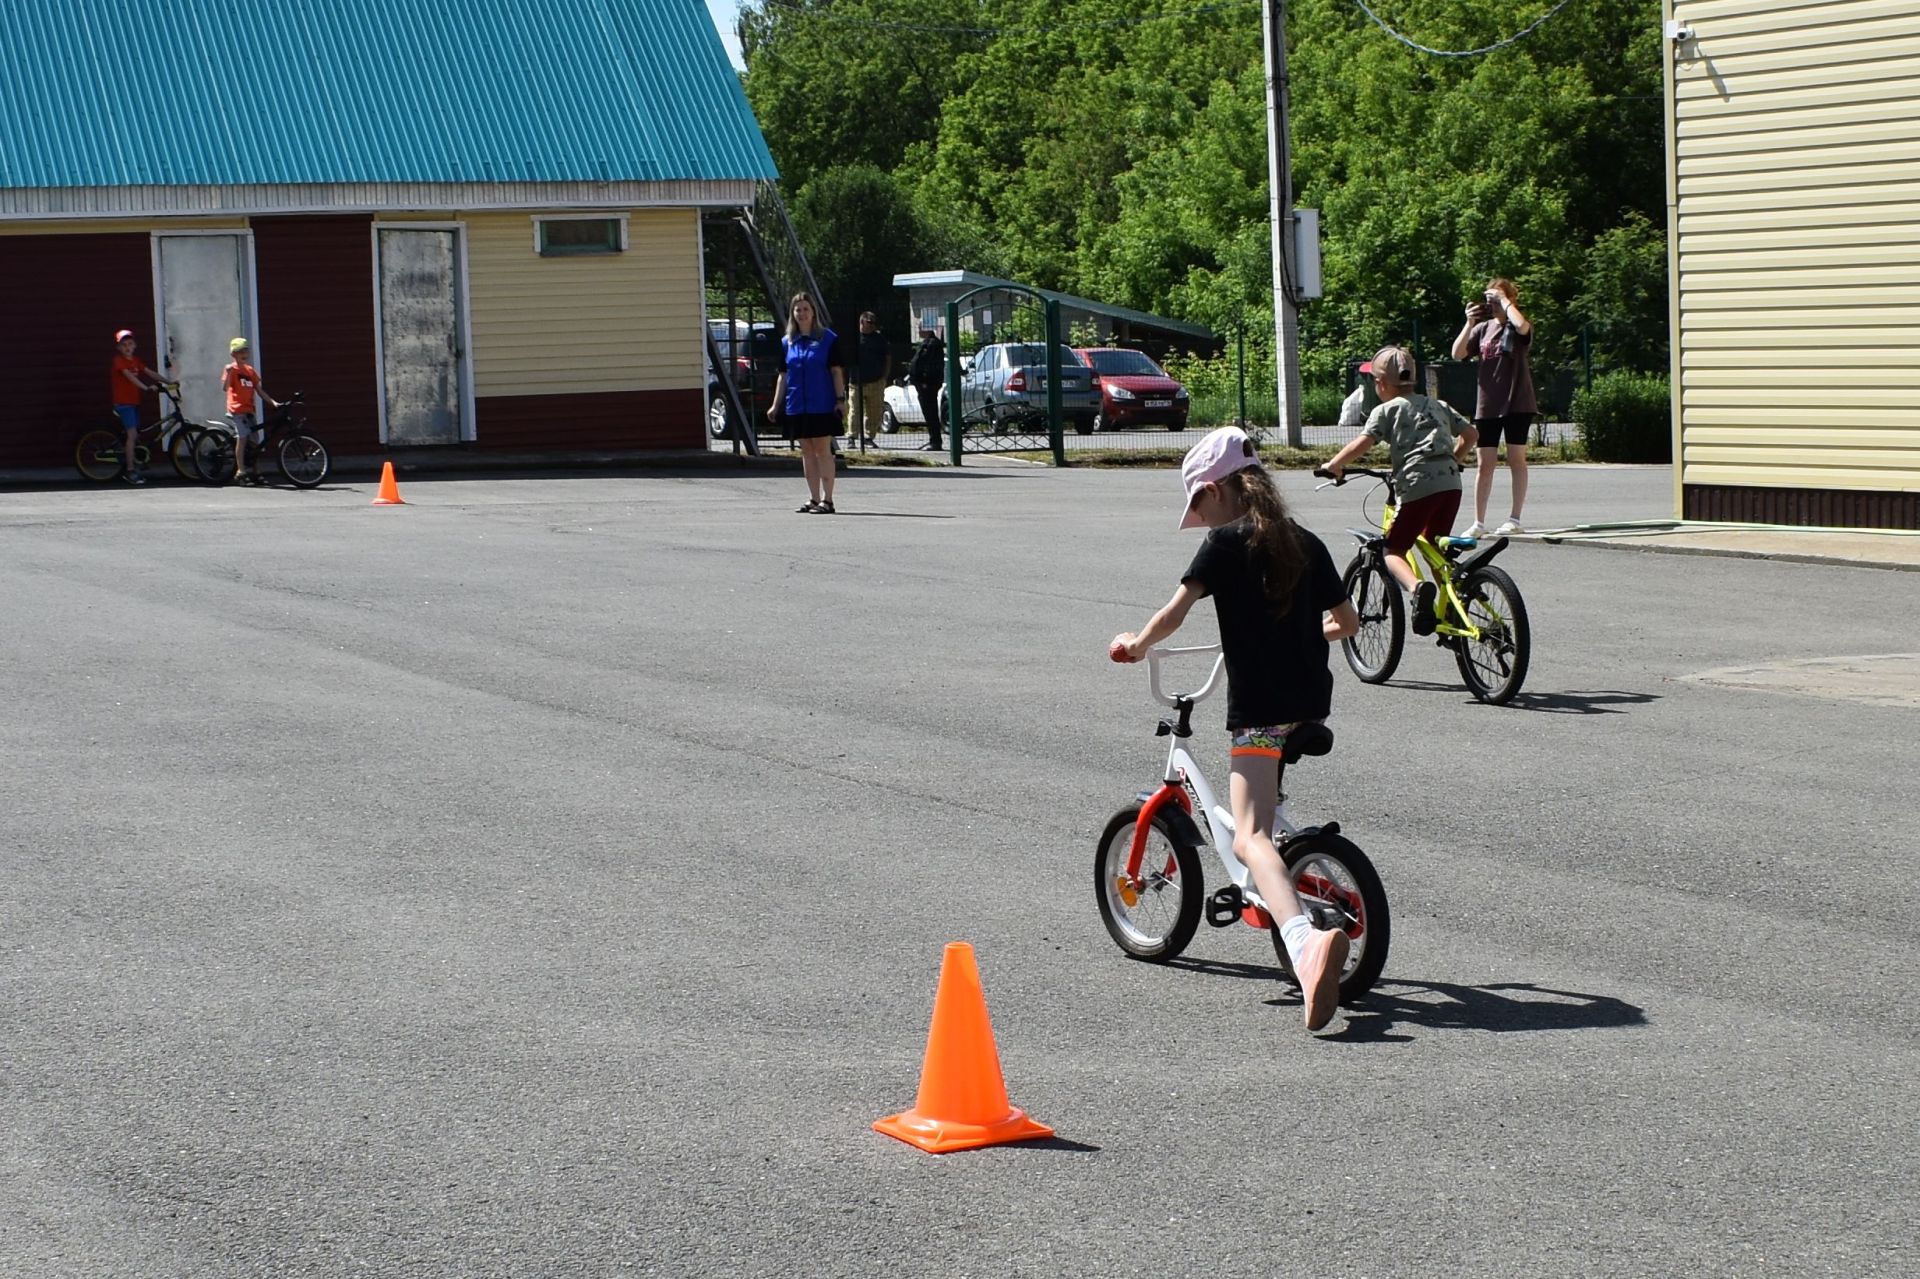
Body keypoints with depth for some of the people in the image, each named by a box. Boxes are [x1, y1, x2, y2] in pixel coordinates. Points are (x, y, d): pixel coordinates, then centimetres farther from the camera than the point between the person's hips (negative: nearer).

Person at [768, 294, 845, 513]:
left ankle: (827, 500, -2)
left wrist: (840, 399, -11)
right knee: (807, 452, 8)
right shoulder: (787, 342, 9)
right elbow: (783, 376, 13)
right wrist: (776, 405, 8)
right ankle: (814, 499, 13)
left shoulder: (828, 338, -2)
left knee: (823, 450, -3)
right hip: (797, 406, 4)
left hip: (822, 405, -4)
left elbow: (837, 371, -2)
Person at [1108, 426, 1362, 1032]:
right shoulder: (1305, 544, 12)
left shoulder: (1225, 544, -5)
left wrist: (1135, 644, 9)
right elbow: (1348, 621, 20)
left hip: (1259, 709, -7)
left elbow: (1172, 615, -11)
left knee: (1250, 837, -17)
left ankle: (1304, 941, -41)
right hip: (1312, 700, 7)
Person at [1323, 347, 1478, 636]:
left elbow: (1361, 443, -9)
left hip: (1417, 486, -6)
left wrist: (1333, 465, 3)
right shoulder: (1438, 405, 23)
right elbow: (1471, 434, 24)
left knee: (1393, 551, 3)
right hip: (1451, 484, 6)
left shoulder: (1386, 410, 5)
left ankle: (1417, 587, -26)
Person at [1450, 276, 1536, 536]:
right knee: (1485, 463, 4)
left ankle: (1515, 520, 8)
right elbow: (1457, 354, 2)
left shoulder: (1517, 327, -2)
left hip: (1517, 404, -4)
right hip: (1487, 405, 4)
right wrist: (1469, 323, -7)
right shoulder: (1483, 328, 10)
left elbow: (1522, 326, -28)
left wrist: (1504, 301, -15)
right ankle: (1478, 523, 7)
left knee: (1516, 459, 2)